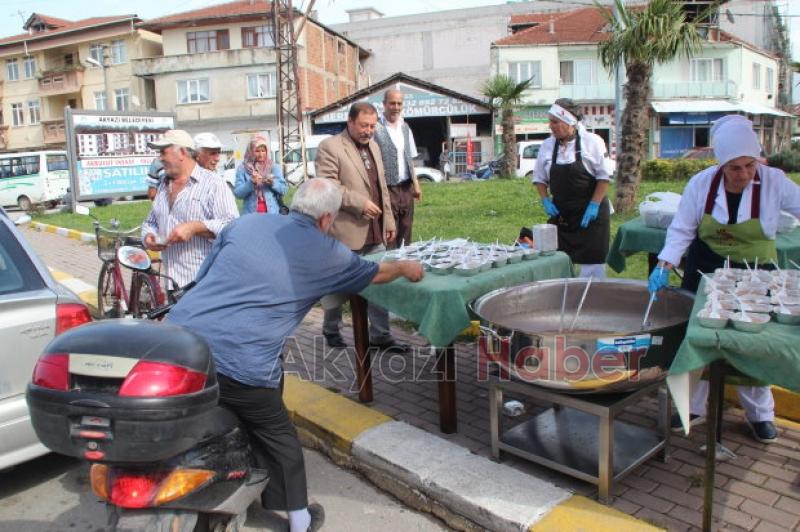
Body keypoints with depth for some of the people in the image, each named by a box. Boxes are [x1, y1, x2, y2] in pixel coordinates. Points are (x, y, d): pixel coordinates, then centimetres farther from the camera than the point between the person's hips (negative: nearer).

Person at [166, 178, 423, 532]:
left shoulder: (244, 224, 15)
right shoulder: (326, 254, 8)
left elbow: (203, 280, 19)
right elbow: (375, 273, 26)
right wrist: (406, 268, 46)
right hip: (238, 364, -4)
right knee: (278, 437, 18)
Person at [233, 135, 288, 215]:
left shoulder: (274, 167, 8)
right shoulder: (243, 169, 4)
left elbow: (283, 189, 5)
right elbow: (237, 193, -2)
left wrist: (273, 183, -14)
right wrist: (251, 183, -17)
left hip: (272, 213, 1)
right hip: (251, 214, -1)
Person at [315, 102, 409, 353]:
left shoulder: (373, 146, 15)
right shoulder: (329, 147, -9)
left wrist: (388, 220, 16)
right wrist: (360, 204, -20)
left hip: (375, 232, 7)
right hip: (345, 231, -6)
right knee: (338, 286, 8)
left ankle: (380, 334, 17)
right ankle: (331, 330, 27)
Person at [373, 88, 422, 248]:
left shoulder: (405, 128, 11)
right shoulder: (376, 128, -11)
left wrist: (416, 184, 14)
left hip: (406, 188, 6)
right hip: (387, 189, -6)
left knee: (405, 232, 13)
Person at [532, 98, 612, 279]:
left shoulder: (591, 142, -8)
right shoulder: (547, 145, 3)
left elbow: (604, 177, -6)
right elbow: (539, 178, 12)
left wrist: (593, 206, -13)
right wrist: (546, 201, -1)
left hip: (590, 212, -3)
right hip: (560, 214, 4)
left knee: (592, 262, -1)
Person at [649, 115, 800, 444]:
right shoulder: (701, 184, -13)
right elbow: (682, 230, -8)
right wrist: (665, 265, -21)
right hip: (706, 270, 1)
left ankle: (760, 413, 31)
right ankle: (693, 406, 26)